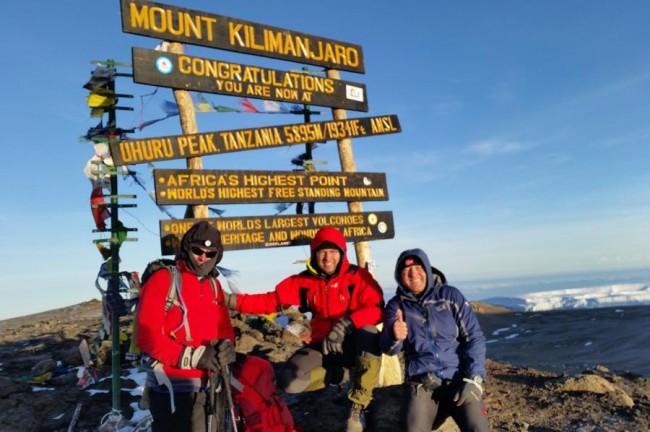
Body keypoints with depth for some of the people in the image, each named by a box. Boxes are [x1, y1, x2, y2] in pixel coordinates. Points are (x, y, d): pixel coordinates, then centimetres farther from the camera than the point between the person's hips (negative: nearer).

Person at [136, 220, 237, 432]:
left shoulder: (214, 285, 9)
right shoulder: (163, 279, -10)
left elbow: (224, 326, 11)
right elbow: (147, 336, -16)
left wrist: (226, 345, -13)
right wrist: (194, 356, -23)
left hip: (206, 386, 7)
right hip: (171, 387, -6)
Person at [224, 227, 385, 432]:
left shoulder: (358, 276, -8)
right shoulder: (304, 281, 1)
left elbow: (376, 310, -19)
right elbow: (272, 300, -3)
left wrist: (346, 324, -35)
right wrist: (232, 300, -15)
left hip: (354, 344, -3)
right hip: (324, 346, 3)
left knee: (369, 334, -38)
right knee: (289, 381, -21)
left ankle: (358, 406, -19)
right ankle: (342, 372, 6)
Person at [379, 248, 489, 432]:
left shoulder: (450, 295, 4)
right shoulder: (396, 305, 6)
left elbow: (474, 337, 3)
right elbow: (387, 348, -4)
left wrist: (474, 378, -9)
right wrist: (394, 336, -28)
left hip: (458, 378, 0)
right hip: (420, 381, 0)